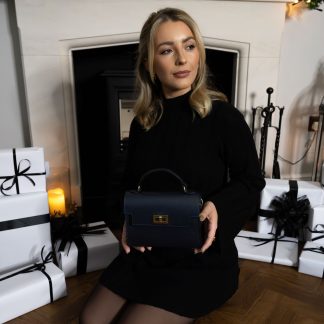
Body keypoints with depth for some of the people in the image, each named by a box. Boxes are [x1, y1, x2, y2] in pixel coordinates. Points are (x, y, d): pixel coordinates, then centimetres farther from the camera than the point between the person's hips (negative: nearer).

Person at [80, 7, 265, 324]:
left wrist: (218, 206, -25)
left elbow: (251, 182, -6)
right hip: (147, 251, 5)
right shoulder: (142, 123, 0)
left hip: (203, 259, -4)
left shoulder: (224, 117, -14)